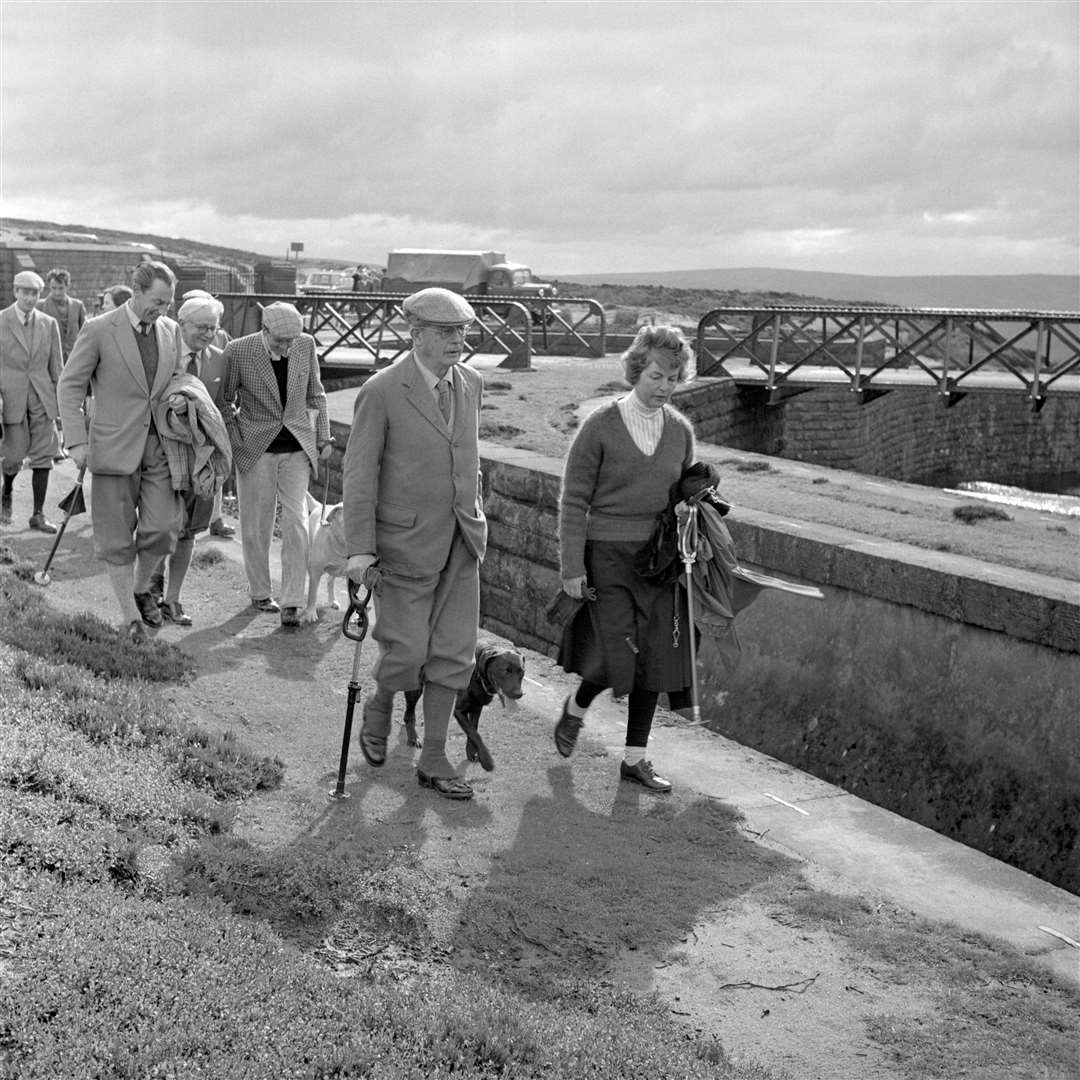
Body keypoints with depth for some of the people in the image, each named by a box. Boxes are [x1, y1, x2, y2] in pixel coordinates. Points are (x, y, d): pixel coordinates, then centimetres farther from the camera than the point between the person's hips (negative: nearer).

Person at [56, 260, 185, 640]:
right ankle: (131, 616, 15)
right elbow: (69, 387, -4)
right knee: (117, 538, 4)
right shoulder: (99, 330, -9)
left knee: (162, 528, -3)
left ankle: (141, 589, 24)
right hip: (114, 447, -3)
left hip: (159, 446, 4)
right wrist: (76, 441, -11)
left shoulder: (171, 330, 5)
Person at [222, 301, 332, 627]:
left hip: (297, 446, 2)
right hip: (256, 448, -1)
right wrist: (234, 443, -2)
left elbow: (315, 395, 10)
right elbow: (225, 400, 1)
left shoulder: (305, 344, -3)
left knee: (296, 520, -6)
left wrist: (323, 437, 10)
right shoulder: (238, 350, -12)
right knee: (256, 524, 7)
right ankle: (260, 593, 23)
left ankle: (292, 601, -4)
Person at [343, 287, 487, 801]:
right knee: (406, 651, 0)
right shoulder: (382, 391, -12)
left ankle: (433, 759, 18)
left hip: (461, 541, 6)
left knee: (454, 653, 6)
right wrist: (360, 551, -15)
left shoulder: (470, 383, 6)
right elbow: (359, 475, -11)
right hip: (407, 542, -5)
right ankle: (379, 706, 34)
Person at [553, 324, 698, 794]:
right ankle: (576, 707, 22)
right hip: (607, 555, -4)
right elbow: (574, 501, -6)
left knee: (654, 657, 5)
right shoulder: (600, 427, -8)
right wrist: (572, 567, -9)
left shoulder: (681, 430, 6)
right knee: (617, 655, -12)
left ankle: (635, 758, 19)